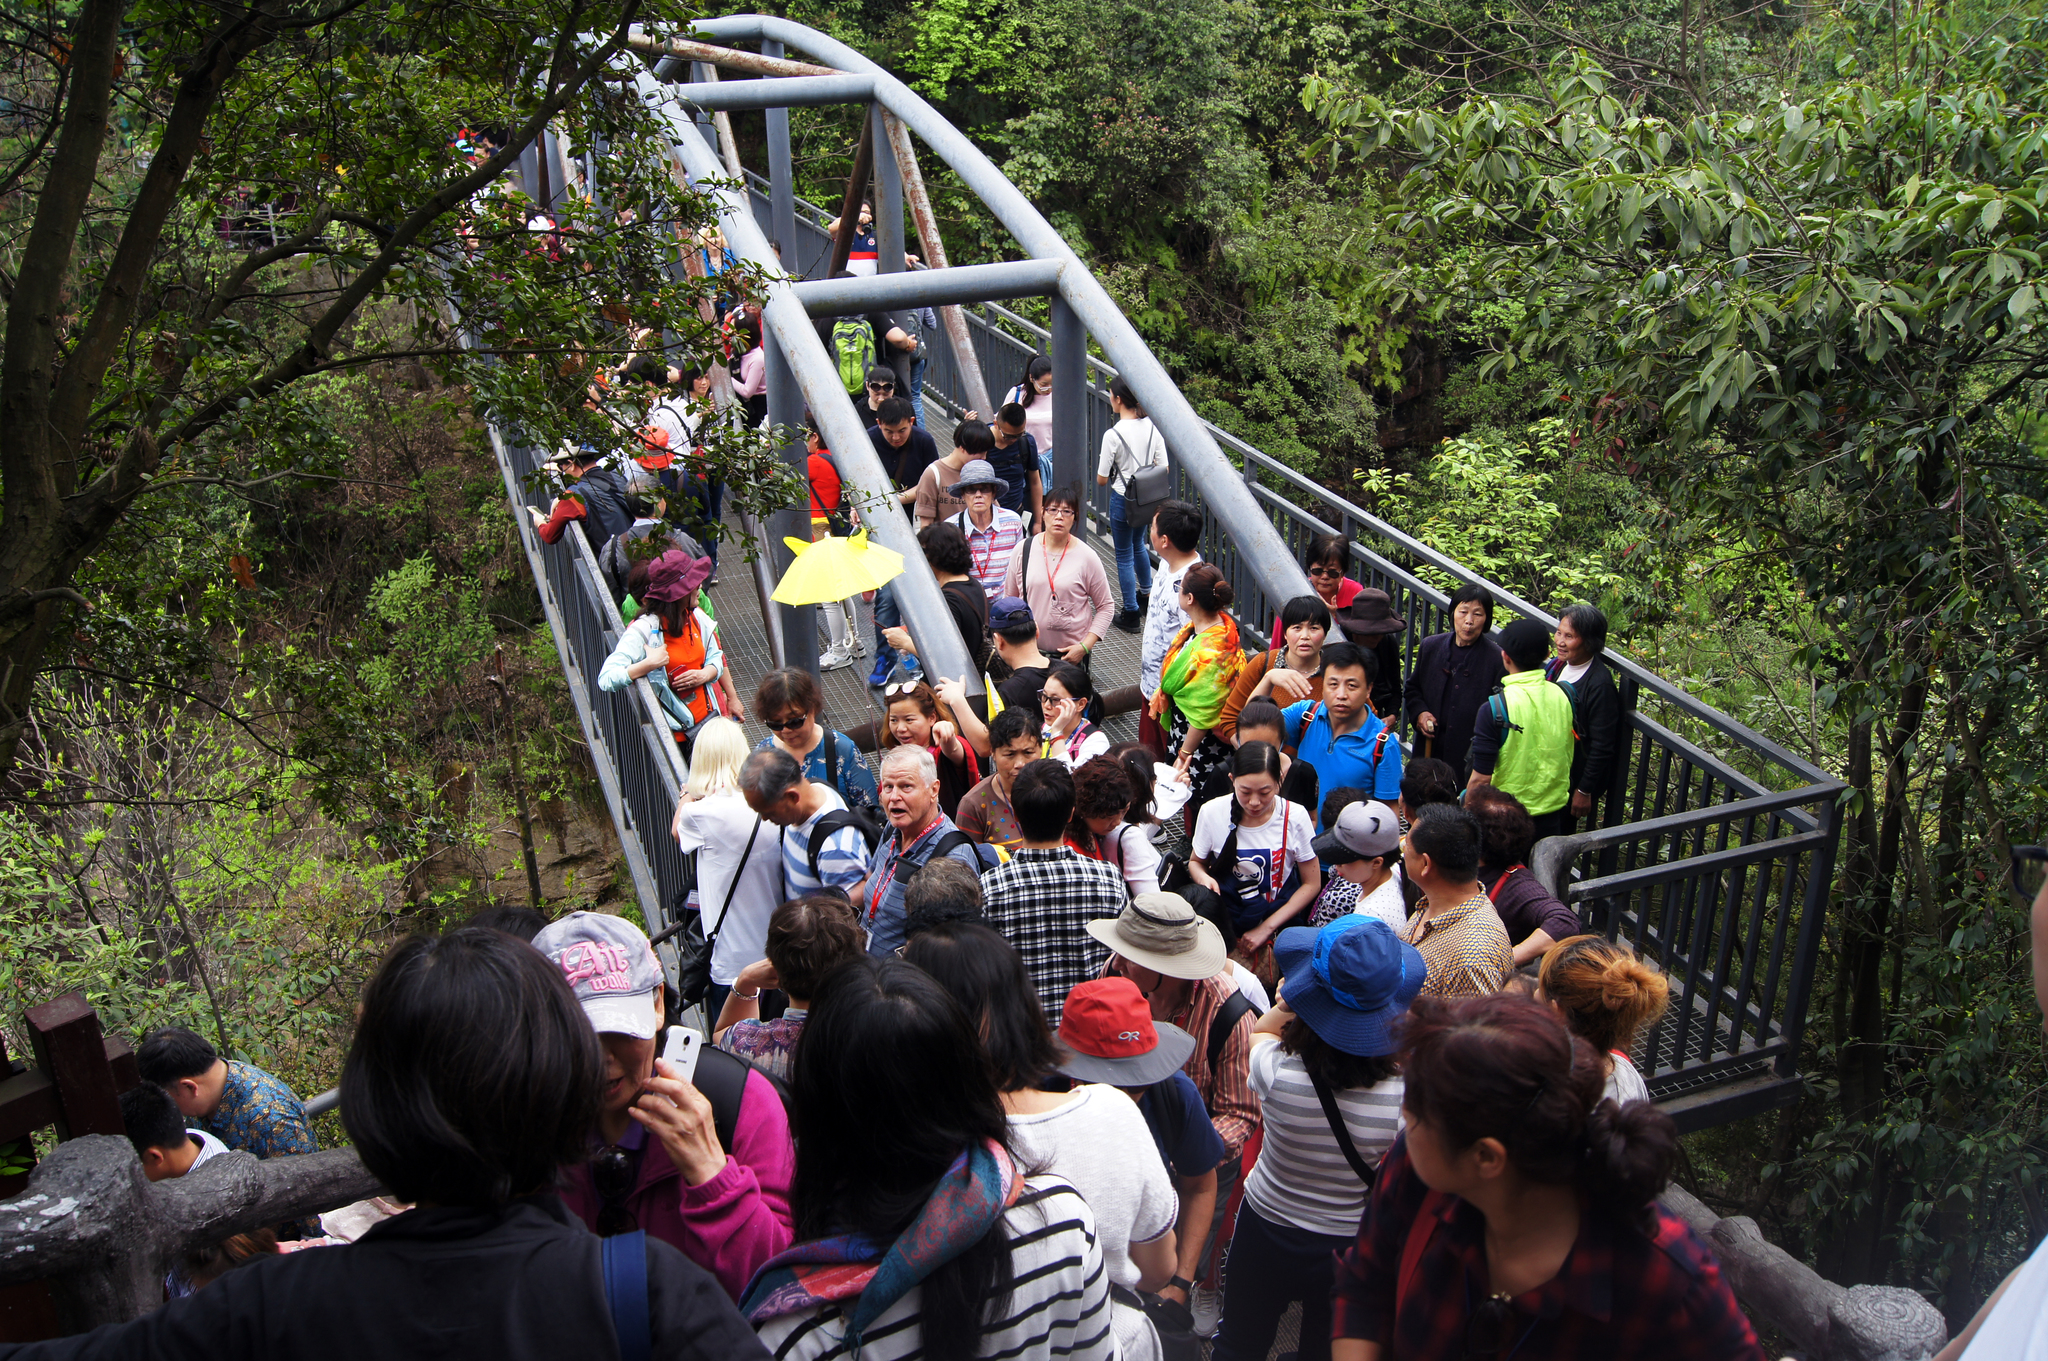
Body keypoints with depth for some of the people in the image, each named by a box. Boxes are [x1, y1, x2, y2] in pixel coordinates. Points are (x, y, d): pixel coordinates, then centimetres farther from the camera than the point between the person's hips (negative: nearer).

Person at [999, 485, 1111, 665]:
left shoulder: (1086, 557, -7)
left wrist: (1085, 646, -10)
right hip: (1029, 649, 2)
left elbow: (1105, 607, -1)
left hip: (1072, 652, -2)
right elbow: (1009, 599, 9)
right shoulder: (1024, 550, -2)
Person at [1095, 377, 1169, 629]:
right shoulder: (1152, 427, -6)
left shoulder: (1113, 435, -22)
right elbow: (1163, 469, -1)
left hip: (1122, 501, -6)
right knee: (1138, 544, 29)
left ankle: (1131, 614, 15)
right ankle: (1146, 594, 47)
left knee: (1124, 555, 8)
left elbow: (1101, 480, -16)